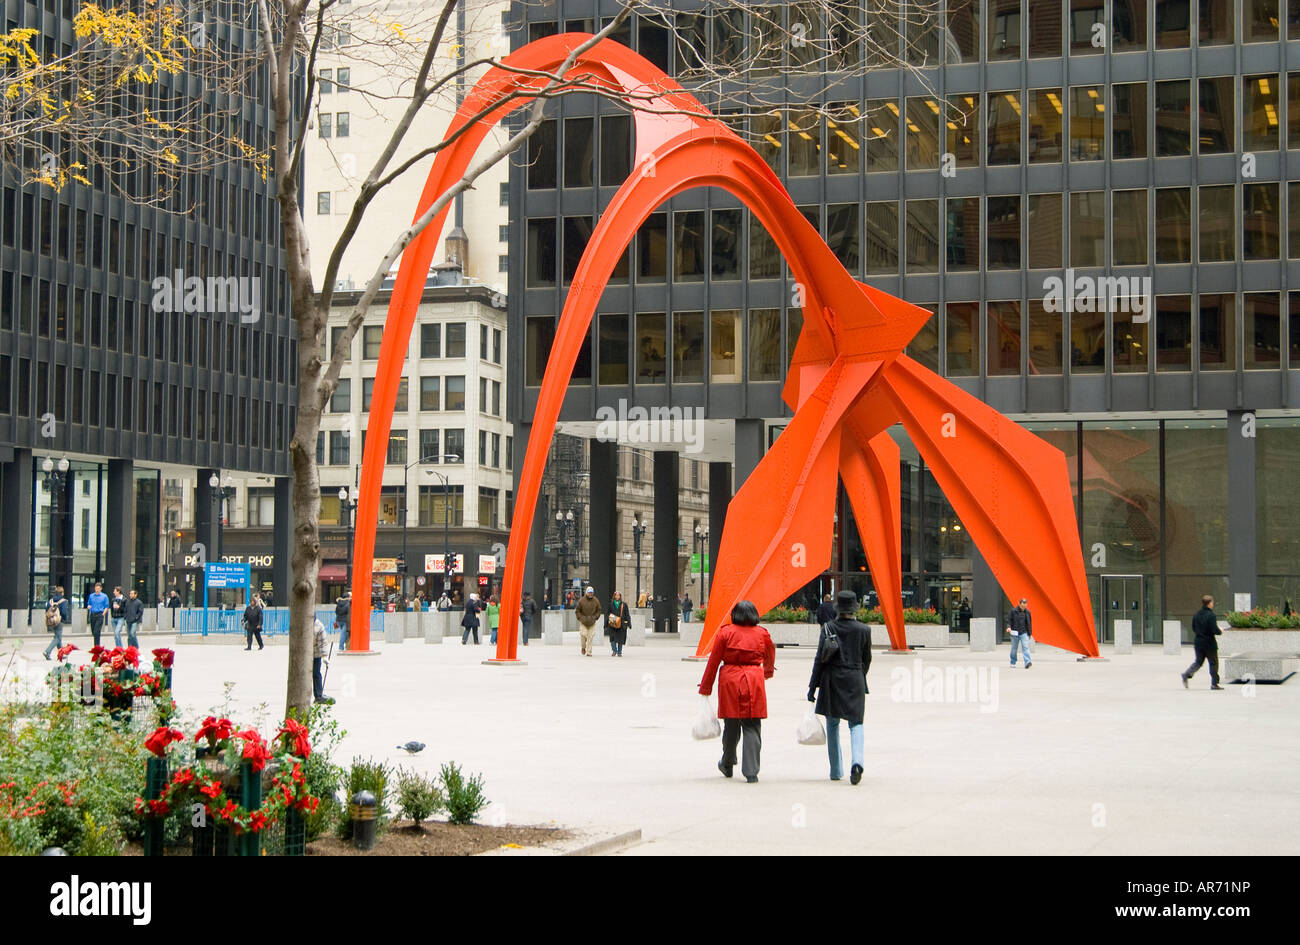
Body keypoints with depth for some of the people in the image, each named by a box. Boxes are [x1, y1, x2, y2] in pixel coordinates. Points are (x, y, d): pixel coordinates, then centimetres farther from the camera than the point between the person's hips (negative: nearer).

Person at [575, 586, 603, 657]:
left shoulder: (596, 601, 0)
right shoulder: (581, 600, -5)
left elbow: (599, 610, 11)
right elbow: (577, 611, 3)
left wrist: (595, 617, -3)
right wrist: (581, 618, -9)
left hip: (592, 622, 1)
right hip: (583, 622, -1)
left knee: (590, 636, -4)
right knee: (583, 635, -11)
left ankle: (588, 652, 3)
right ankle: (583, 648, 16)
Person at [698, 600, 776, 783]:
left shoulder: (725, 632, -1)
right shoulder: (762, 634, 5)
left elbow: (714, 660, 1)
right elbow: (770, 658, 24)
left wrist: (705, 687, 8)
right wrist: (768, 671, 46)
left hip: (730, 681, 0)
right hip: (754, 682, 0)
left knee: (731, 725, 14)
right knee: (752, 727, 1)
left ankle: (727, 765, 31)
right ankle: (751, 772, -6)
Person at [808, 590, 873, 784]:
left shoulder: (828, 627, -6)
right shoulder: (864, 630, -2)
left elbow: (820, 658, -7)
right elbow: (866, 659, 7)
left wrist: (813, 686, -3)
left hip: (831, 680, 0)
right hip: (855, 680, 0)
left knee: (832, 724, 13)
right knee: (856, 723, 7)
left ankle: (836, 771, 16)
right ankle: (857, 761, -19)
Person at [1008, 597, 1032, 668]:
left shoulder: (1027, 612, 6)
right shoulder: (1013, 611, -2)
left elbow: (1029, 623, 14)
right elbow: (1009, 620, -1)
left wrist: (1030, 633, 15)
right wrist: (1008, 627, -20)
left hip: (1024, 633, 1)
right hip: (1015, 633, -1)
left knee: (1025, 647, -14)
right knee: (1014, 648, 7)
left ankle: (1027, 662, -25)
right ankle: (1012, 663, 20)